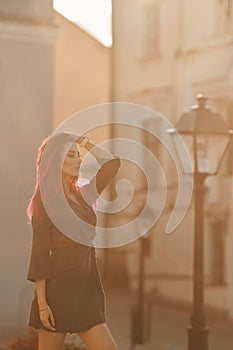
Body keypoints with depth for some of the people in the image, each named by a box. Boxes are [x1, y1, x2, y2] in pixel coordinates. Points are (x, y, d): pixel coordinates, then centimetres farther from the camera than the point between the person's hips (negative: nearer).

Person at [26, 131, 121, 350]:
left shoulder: (82, 196, 13)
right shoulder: (45, 201, -6)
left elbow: (112, 163, 14)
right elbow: (39, 254, -10)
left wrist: (83, 141, 10)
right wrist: (42, 303, -15)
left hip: (87, 289, 7)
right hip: (59, 289, -7)